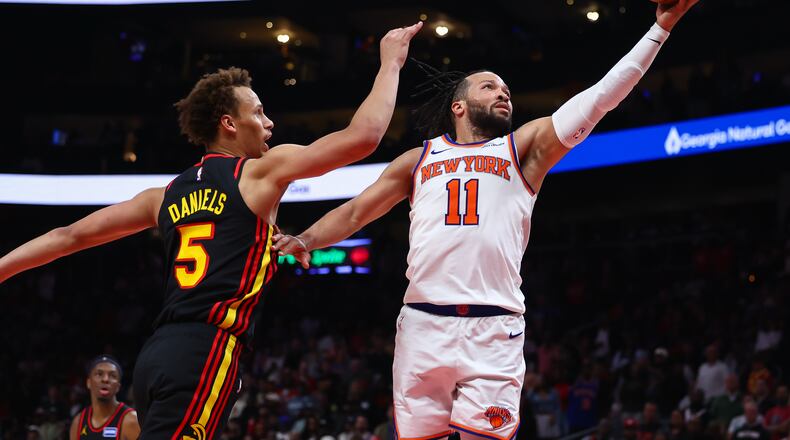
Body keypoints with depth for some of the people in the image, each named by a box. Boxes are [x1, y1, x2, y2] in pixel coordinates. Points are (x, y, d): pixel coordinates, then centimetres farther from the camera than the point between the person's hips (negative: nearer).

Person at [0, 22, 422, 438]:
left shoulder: (169, 194, 21)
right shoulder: (262, 171, 4)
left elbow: (71, 235, 22)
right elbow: (363, 135, 1)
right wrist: (391, 62, 14)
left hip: (157, 354, 7)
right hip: (205, 353, -7)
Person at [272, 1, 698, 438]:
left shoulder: (524, 147, 15)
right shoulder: (419, 160, 20)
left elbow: (598, 98, 8)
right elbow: (356, 211, 20)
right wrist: (307, 239, 0)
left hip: (494, 331, -1)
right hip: (422, 324, 1)